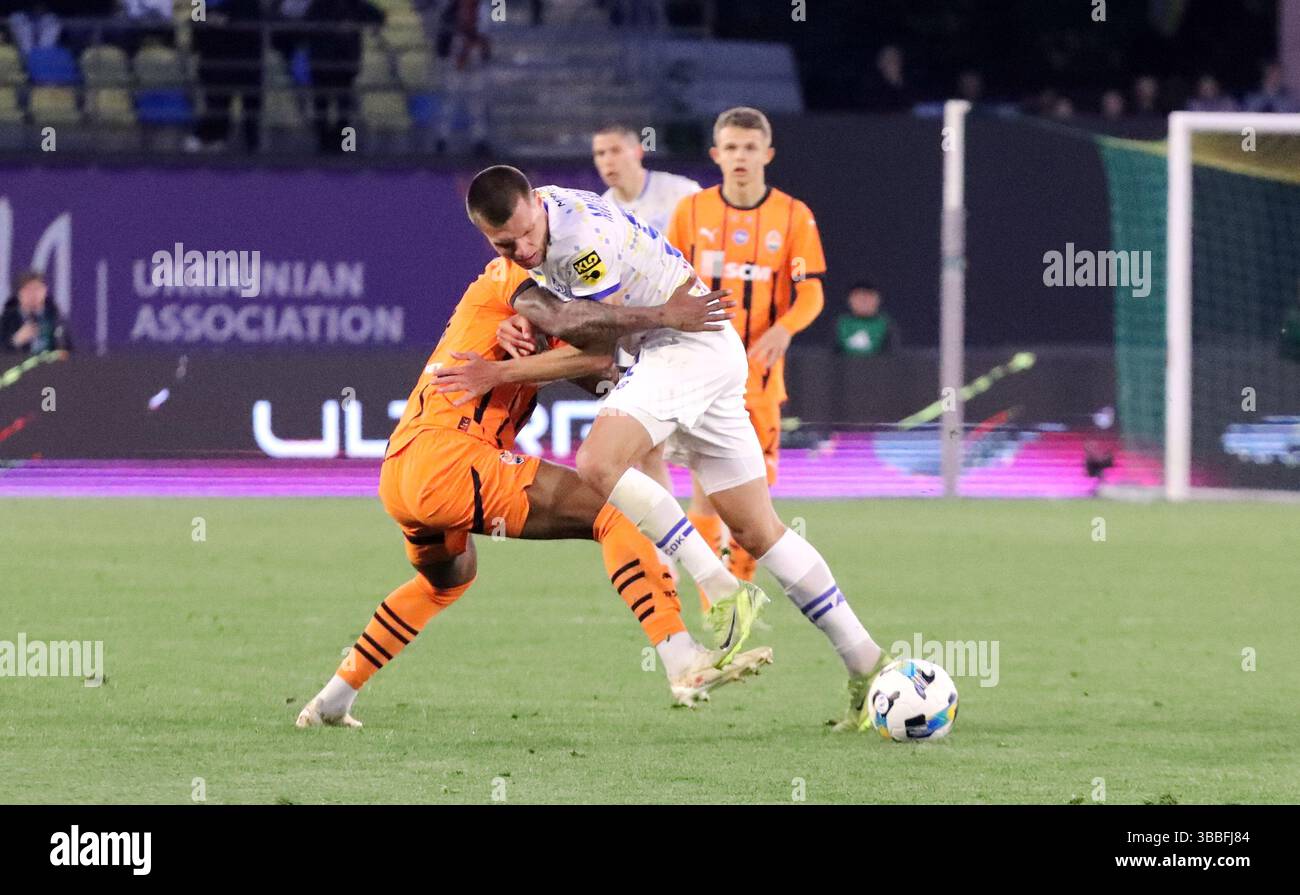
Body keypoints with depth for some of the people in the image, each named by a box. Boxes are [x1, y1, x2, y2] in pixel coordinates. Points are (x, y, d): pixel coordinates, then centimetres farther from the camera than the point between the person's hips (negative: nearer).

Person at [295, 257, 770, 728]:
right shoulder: (510, 276, 1)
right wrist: (662, 316, -16)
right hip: (445, 457, -10)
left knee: (448, 577, 39)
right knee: (614, 512, -10)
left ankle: (331, 702, 41)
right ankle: (685, 664, -23)